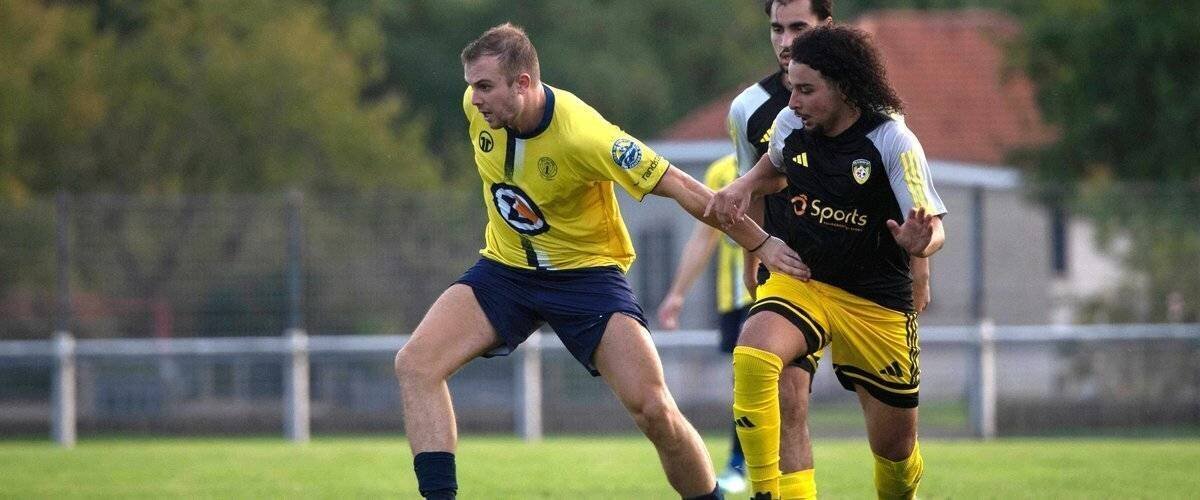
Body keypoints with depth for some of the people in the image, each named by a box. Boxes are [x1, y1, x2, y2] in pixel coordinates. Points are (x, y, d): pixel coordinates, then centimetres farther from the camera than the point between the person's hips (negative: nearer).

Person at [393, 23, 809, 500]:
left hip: (586, 275, -5)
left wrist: (761, 244, -18)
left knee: (653, 409, -17)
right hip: (505, 269, 5)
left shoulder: (582, 135, -29)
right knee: (415, 363, -16)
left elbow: (681, 188, -22)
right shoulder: (478, 107, -12)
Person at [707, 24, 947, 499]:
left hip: (877, 301, -2)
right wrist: (742, 187, -2)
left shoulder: (892, 142, -17)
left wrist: (919, 241, -41)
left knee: (895, 446, 6)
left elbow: (934, 228, -17)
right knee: (751, 356, -32)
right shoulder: (790, 125, -5)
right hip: (799, 280, 2)